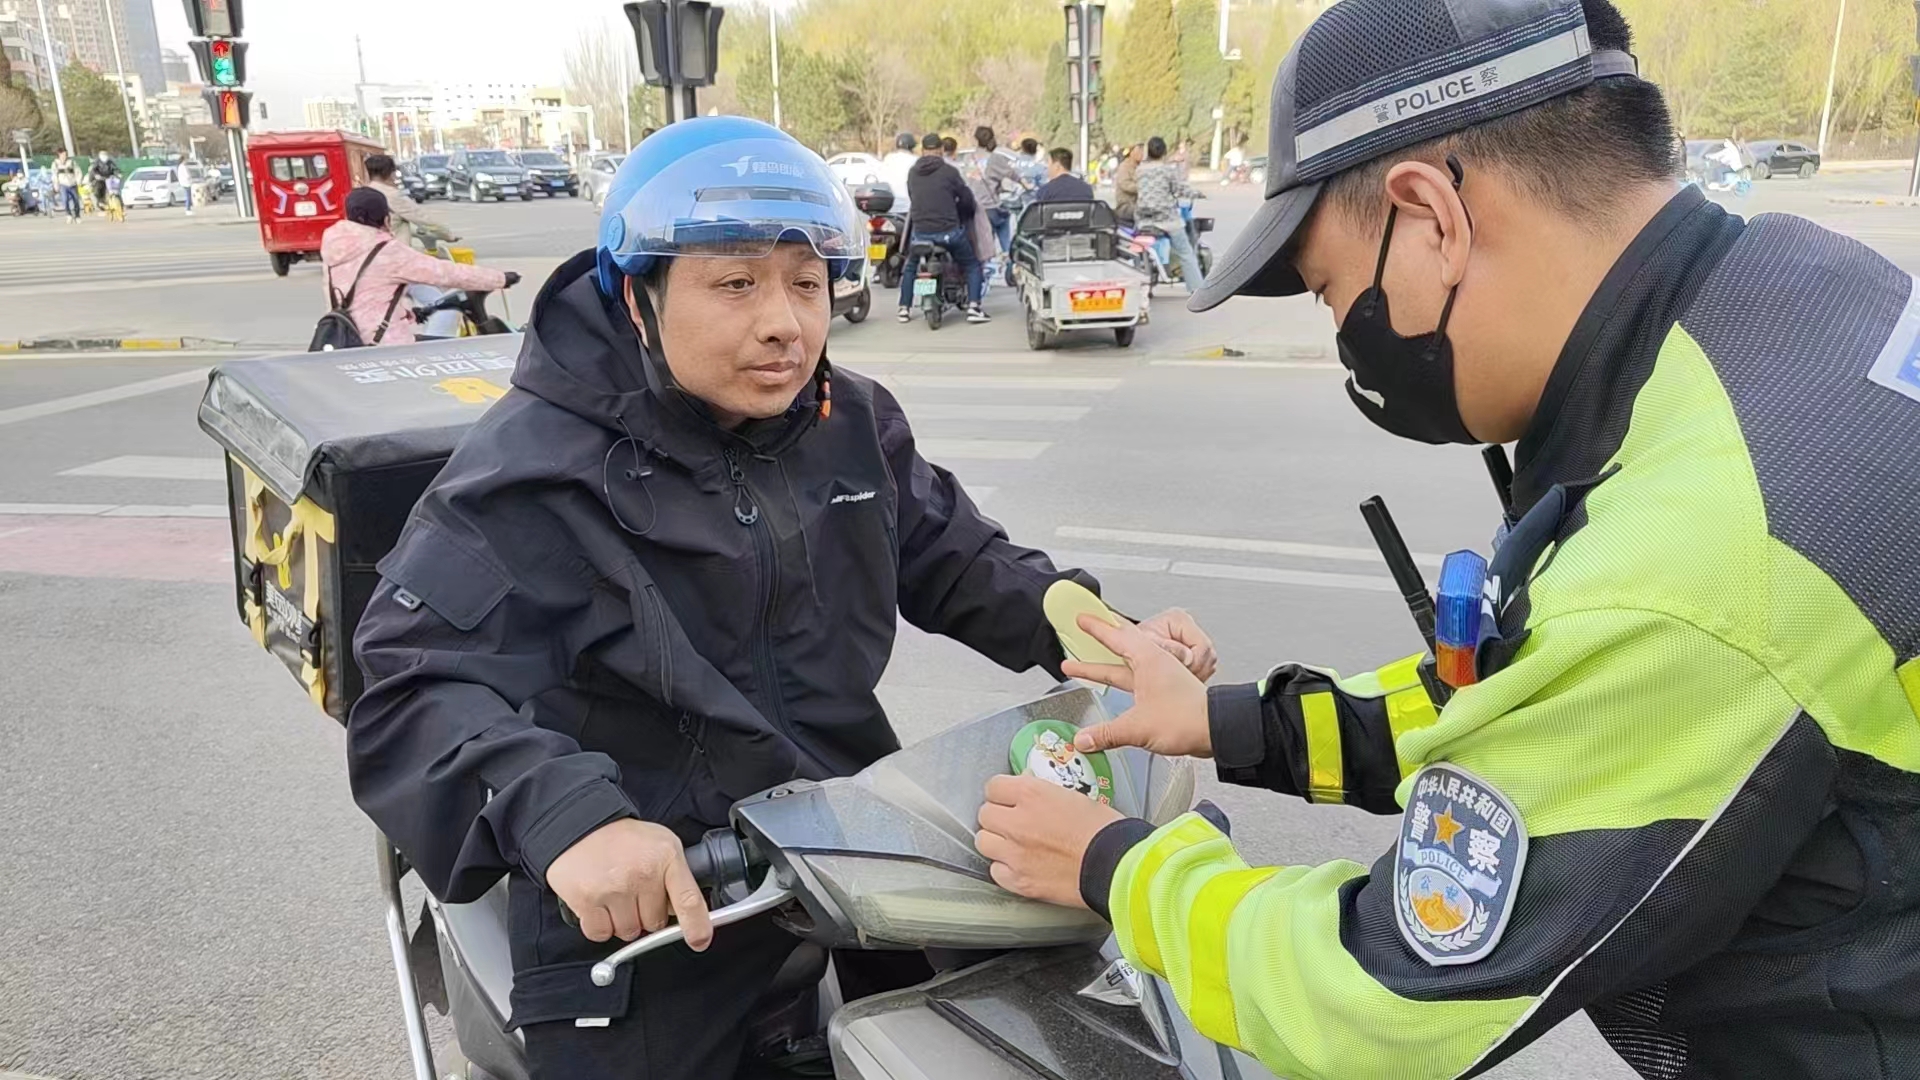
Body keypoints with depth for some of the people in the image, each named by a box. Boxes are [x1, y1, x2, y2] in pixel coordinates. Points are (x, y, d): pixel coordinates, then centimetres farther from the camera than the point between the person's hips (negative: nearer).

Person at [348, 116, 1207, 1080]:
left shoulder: (854, 424, 5)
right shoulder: (535, 469, -15)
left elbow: (952, 558, 15)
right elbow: (416, 694, -23)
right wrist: (562, 817, -41)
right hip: (643, 927, -5)